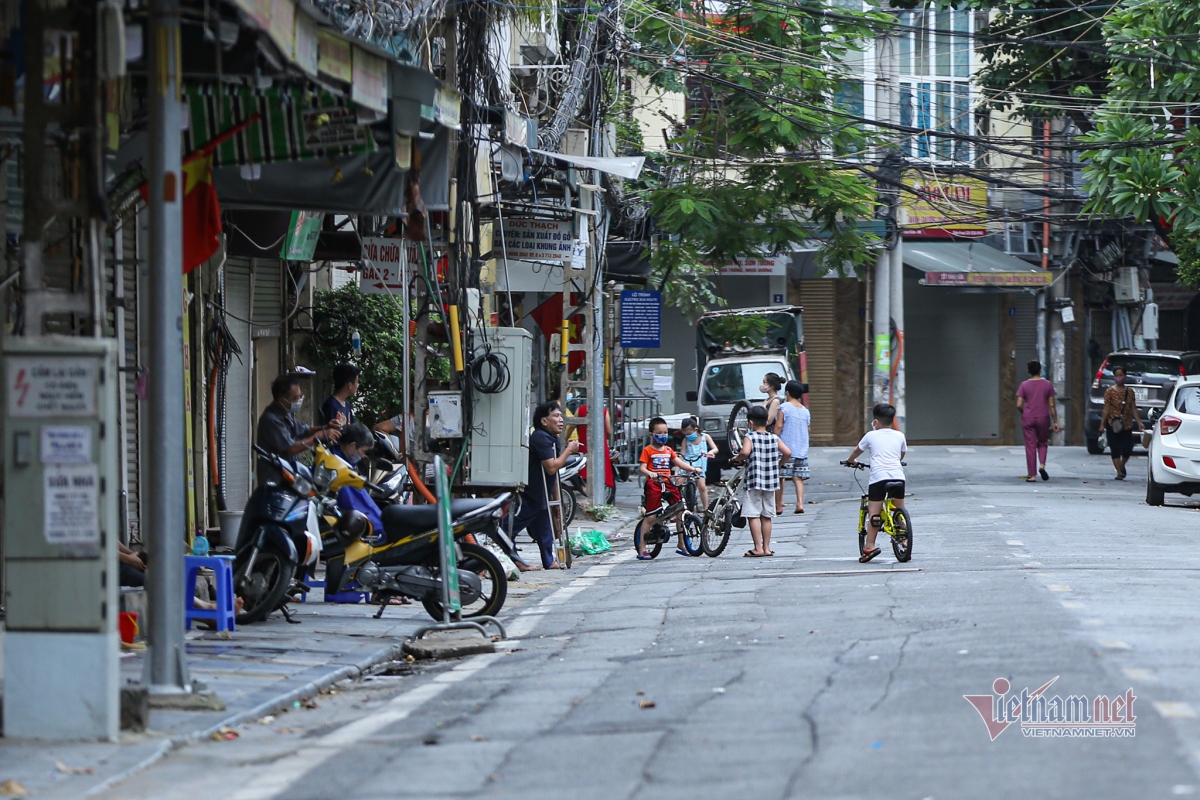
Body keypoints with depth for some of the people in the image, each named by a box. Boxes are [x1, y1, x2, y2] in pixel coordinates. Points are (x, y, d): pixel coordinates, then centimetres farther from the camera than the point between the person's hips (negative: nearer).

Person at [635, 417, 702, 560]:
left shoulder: (668, 450, 17)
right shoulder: (648, 450, -1)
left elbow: (679, 462, 12)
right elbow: (642, 468, -9)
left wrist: (692, 469, -3)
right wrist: (650, 473, -30)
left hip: (668, 484, 6)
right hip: (654, 485, -6)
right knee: (650, 517, -7)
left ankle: (682, 545, 13)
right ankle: (641, 549, -2)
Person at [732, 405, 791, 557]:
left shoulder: (750, 437, -7)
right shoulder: (774, 438, 5)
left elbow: (745, 452, -25)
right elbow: (788, 453, -1)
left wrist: (737, 458, -5)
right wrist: (778, 464, 16)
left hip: (753, 482, -5)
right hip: (770, 482, 5)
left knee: (753, 516, -2)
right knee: (766, 516, 13)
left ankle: (758, 548, -8)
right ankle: (767, 548, 14)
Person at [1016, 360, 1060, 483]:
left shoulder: (1024, 385, -3)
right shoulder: (1047, 385, -1)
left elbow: (1019, 405, -6)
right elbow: (1052, 405, 0)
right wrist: (1055, 422, 5)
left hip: (1028, 418, -1)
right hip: (1043, 417, 1)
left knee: (1030, 446, 4)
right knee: (1042, 443, 18)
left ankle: (1031, 475, 3)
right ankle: (1042, 465, -6)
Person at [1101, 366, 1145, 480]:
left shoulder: (1130, 392, 6)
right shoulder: (1110, 391, -4)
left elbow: (1134, 409, 8)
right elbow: (1106, 409, -5)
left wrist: (1139, 422, 2)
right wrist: (1102, 424, -9)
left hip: (1127, 424, 3)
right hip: (1113, 424, -3)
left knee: (1127, 450, 1)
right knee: (1115, 450, -4)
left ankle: (1122, 465, 30)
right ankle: (1120, 472, 1)